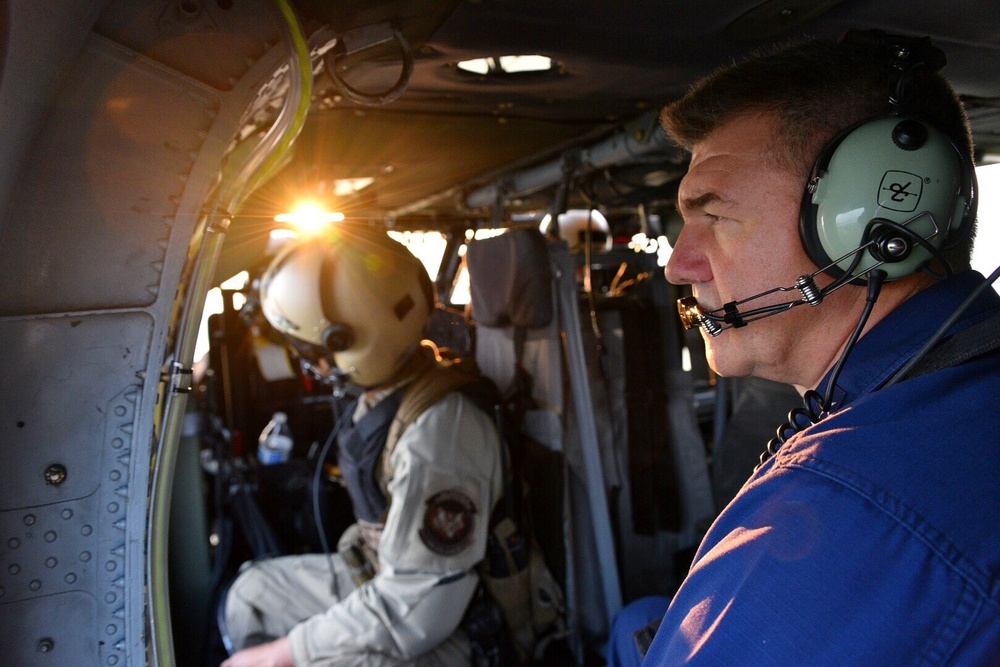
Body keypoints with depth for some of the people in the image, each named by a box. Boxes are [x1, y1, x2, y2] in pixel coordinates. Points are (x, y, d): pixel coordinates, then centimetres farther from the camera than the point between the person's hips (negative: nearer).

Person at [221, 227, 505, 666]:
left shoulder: (435, 441, -35)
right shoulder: (381, 391, -8)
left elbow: (412, 616, -29)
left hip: (446, 630, -8)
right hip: (382, 578, 9)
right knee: (250, 596, 17)